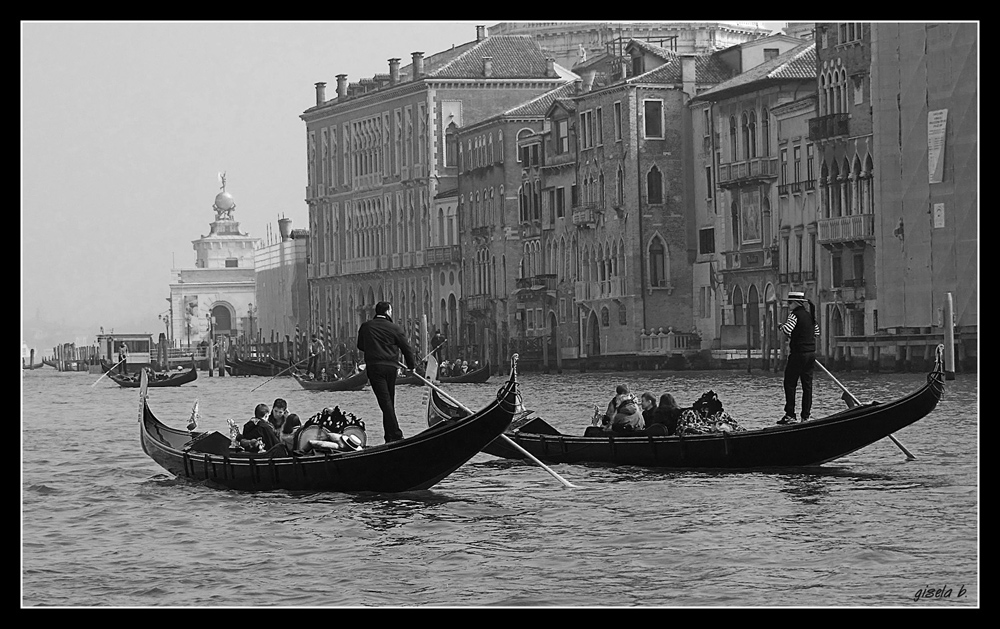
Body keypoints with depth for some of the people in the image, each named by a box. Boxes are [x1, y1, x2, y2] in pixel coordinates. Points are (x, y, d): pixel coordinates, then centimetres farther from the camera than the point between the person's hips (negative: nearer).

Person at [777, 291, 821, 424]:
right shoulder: (810, 315, 12)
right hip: (811, 353, 7)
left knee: (790, 384, -2)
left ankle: (790, 415, -7)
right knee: (807, 384, 9)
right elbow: (817, 332, 23)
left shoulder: (795, 315, -11)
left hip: (798, 353, -7)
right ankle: (805, 416, 9)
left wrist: (781, 326, -6)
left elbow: (787, 330, -25)